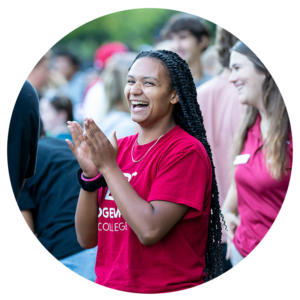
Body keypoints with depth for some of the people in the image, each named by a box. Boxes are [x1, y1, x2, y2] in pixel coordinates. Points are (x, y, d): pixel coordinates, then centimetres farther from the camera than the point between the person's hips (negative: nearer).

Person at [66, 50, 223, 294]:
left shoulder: (186, 152, -11)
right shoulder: (117, 148, 5)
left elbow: (150, 230, -21)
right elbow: (87, 239, 3)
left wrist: (108, 166, -17)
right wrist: (90, 175, -9)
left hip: (166, 290, -5)